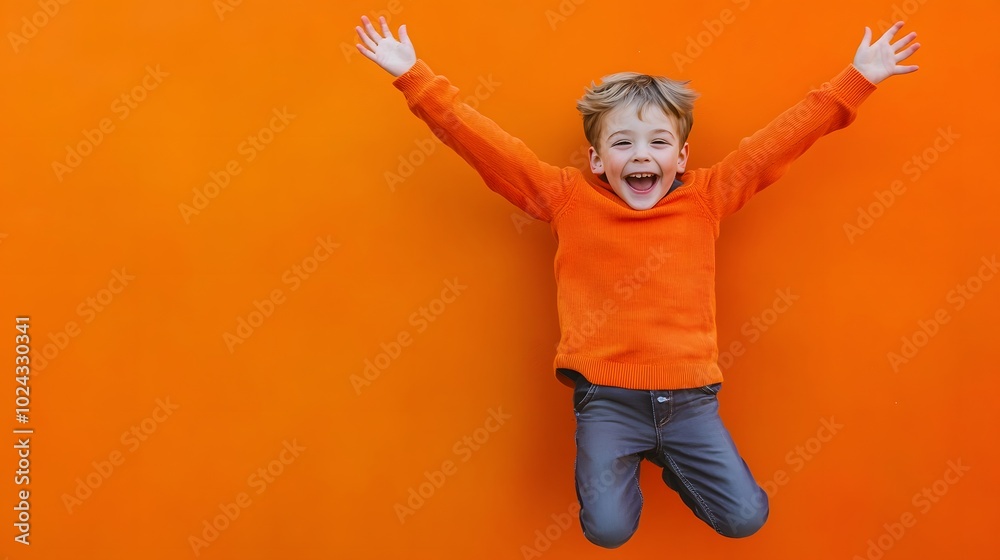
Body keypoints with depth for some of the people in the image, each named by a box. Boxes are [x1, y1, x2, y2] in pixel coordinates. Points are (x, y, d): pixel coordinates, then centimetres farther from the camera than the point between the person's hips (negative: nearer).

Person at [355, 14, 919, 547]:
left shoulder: (707, 198, 3)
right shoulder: (568, 200, -2)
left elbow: (781, 138, 7)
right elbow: (486, 141, -4)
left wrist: (856, 79, 8)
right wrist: (413, 75, -5)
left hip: (690, 396, 2)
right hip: (607, 397, -2)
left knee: (745, 518, -2)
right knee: (608, 528, -12)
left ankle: (667, 456, 28)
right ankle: (621, 460, 23)